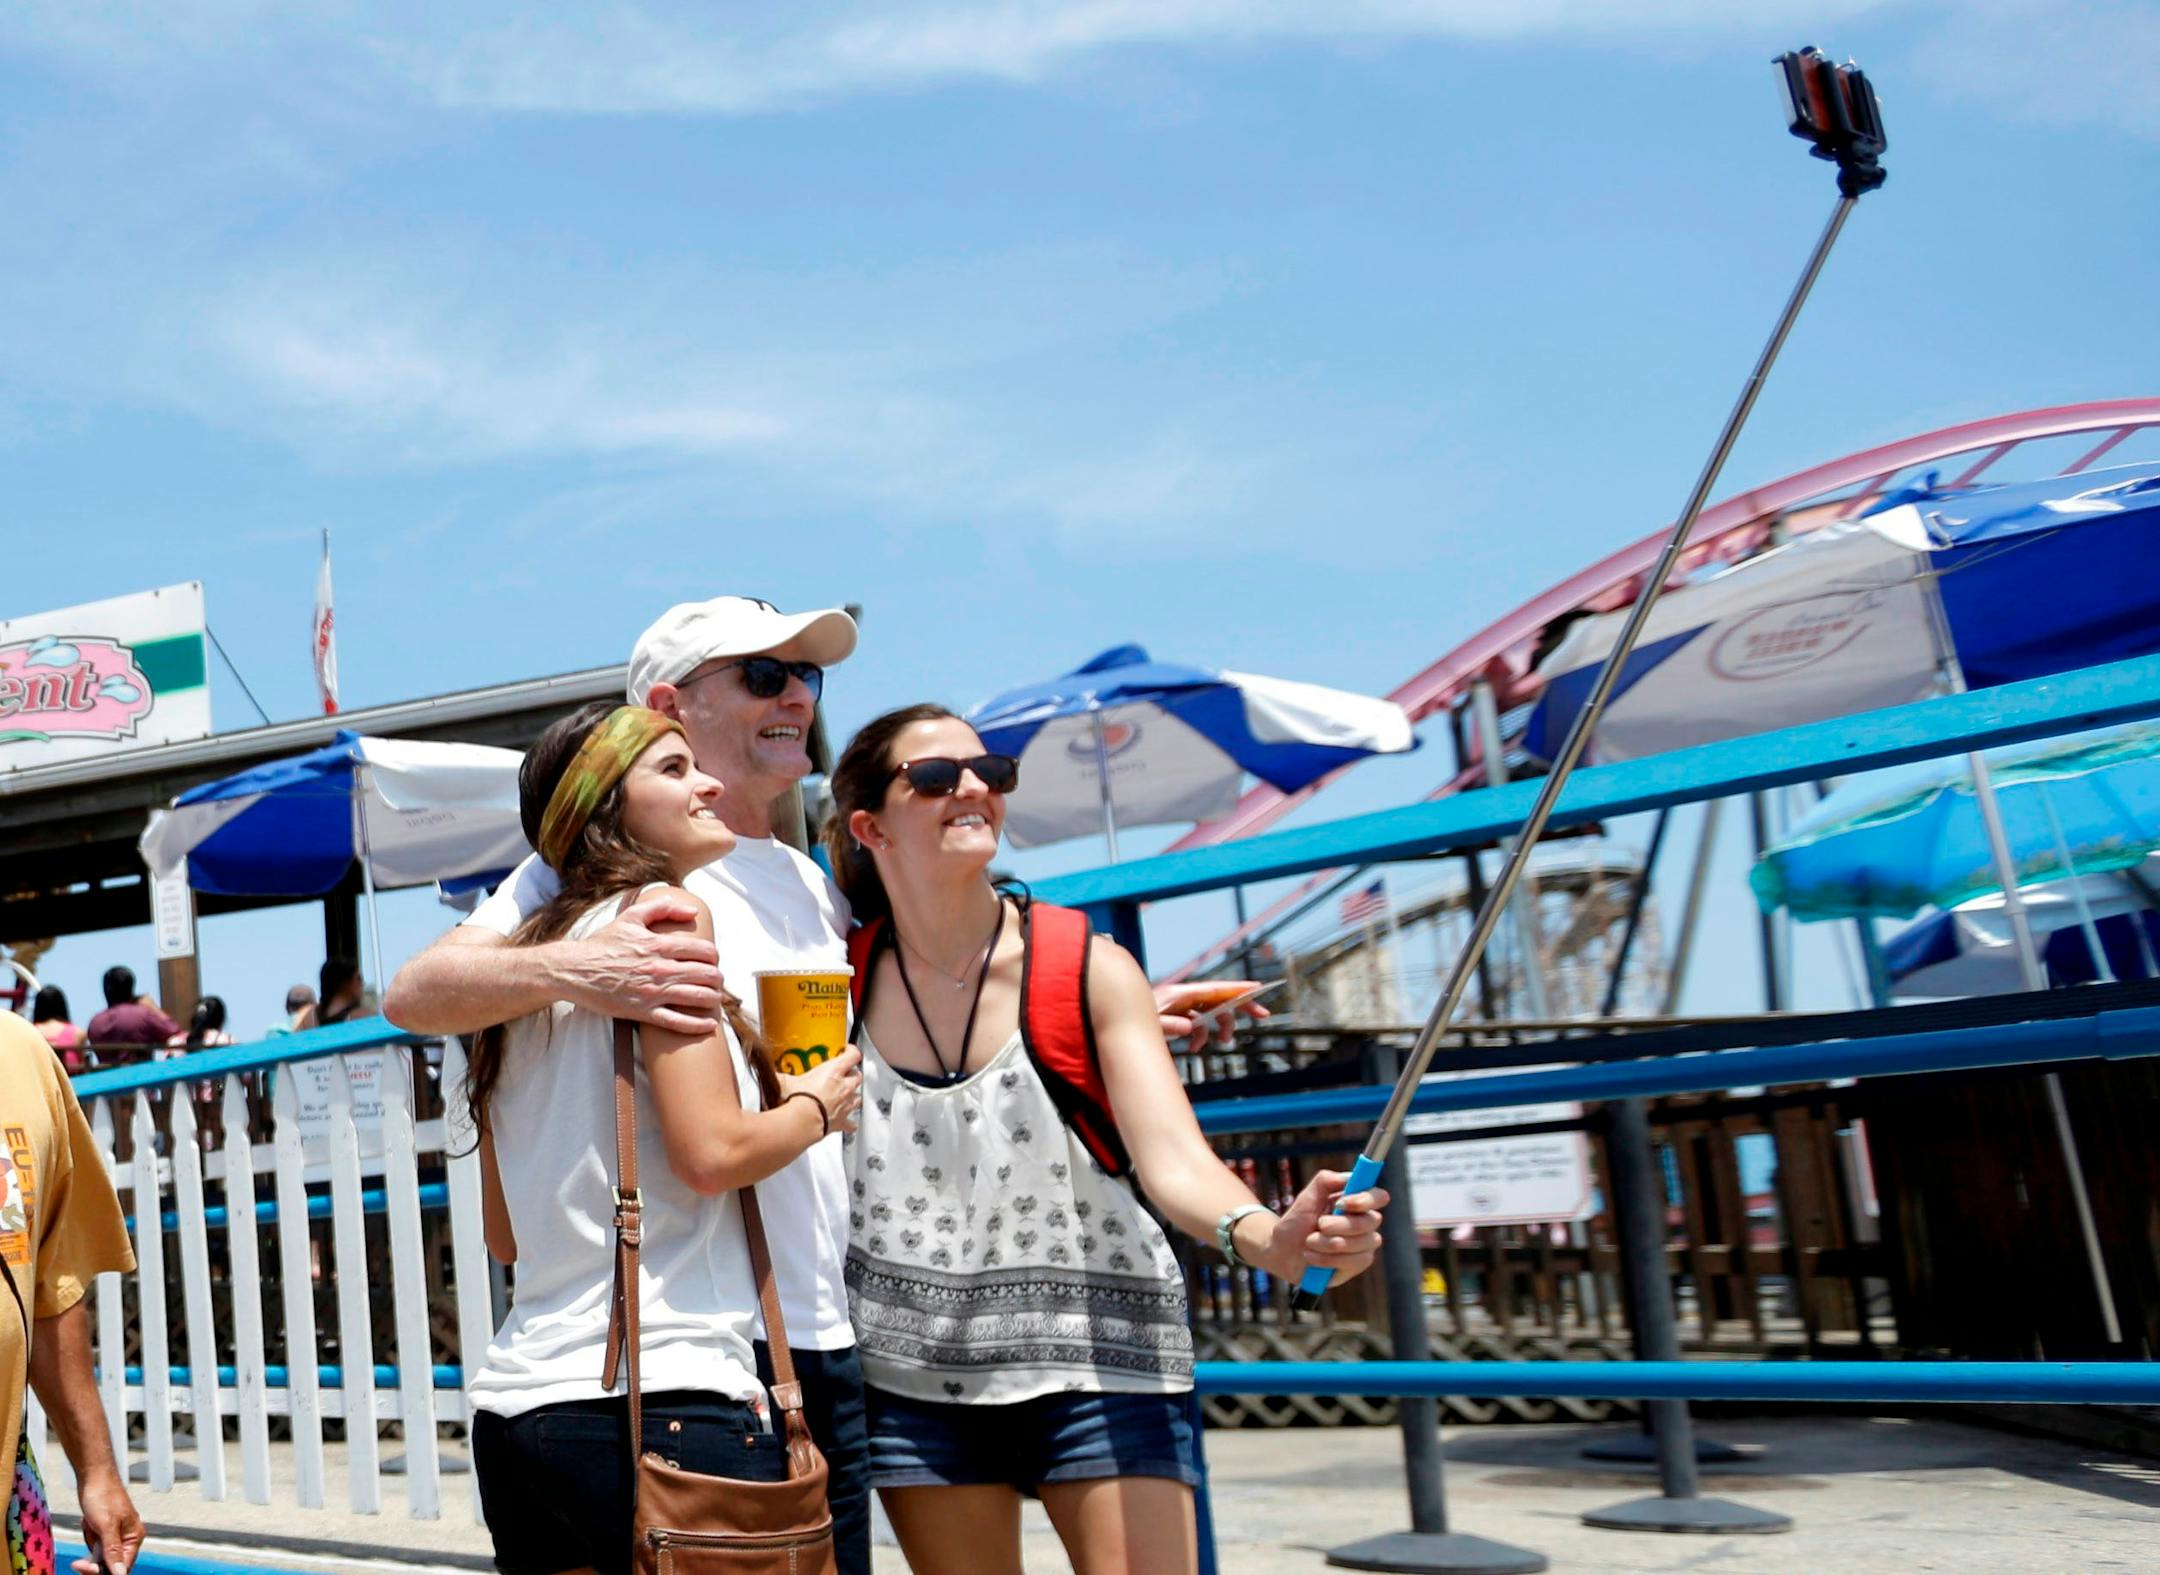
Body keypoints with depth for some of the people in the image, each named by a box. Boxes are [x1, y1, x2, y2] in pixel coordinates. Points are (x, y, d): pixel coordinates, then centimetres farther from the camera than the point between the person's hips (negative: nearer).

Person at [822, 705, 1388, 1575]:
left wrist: (1267, 1235, -38)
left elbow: (1173, 1158, -19)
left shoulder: (1089, 969, -8)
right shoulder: (842, 975, -1)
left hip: (1095, 1351, -2)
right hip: (914, 1370, 2)